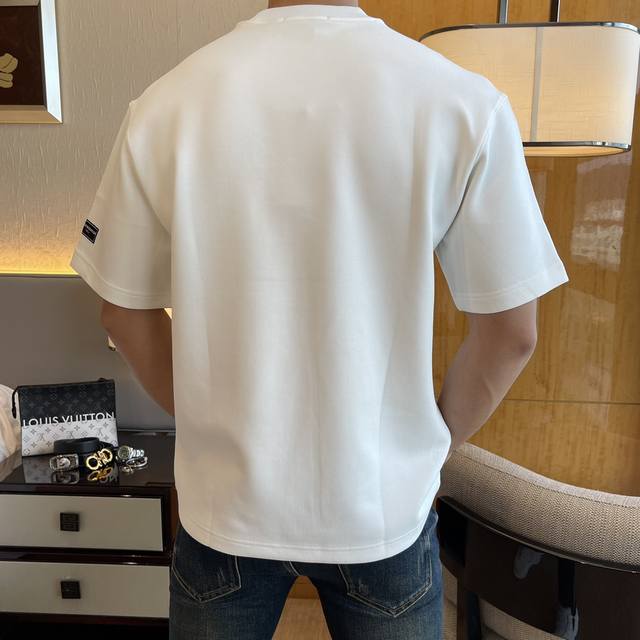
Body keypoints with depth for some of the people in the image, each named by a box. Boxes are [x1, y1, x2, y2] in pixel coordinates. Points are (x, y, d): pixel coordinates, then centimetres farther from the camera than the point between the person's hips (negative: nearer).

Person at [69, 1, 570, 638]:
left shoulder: (166, 105, -11)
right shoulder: (465, 104, -15)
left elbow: (125, 313, -3)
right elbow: (510, 334, -9)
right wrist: (436, 445, 7)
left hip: (226, 503, 2)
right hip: (386, 507, 0)